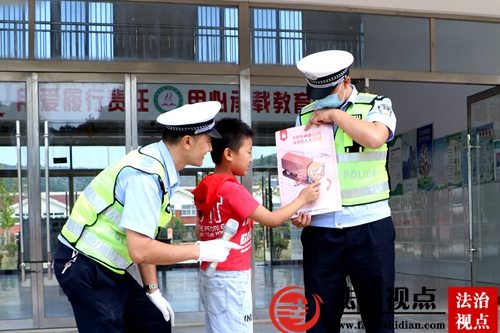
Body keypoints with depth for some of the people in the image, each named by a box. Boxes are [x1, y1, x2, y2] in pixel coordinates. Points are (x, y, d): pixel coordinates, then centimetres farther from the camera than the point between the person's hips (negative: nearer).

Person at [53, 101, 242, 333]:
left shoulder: (160, 168, 4)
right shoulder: (147, 174, -25)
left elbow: (145, 238, 10)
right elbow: (140, 250, -30)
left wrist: (152, 290, 10)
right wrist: (200, 251, -20)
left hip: (109, 269, 9)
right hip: (85, 268, -9)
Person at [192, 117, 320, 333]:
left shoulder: (207, 188, 8)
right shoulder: (233, 190, -18)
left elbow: (200, 232, 15)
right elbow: (272, 220, -14)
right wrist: (302, 199, -3)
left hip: (210, 274, 9)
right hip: (230, 278, -9)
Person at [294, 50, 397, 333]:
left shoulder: (376, 106, 4)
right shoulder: (305, 116, 12)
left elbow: (375, 137, -18)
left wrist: (334, 114, -10)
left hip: (369, 226, -2)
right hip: (321, 229, 2)